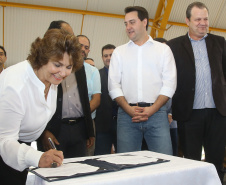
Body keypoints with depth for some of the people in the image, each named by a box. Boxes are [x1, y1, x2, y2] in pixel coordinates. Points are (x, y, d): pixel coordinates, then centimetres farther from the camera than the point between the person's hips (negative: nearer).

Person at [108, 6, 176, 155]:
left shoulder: (163, 50, 11)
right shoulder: (119, 52, 16)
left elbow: (169, 84, 2)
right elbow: (113, 85, 7)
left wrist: (152, 109, -10)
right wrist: (128, 109, -8)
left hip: (157, 113, -1)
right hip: (127, 113, 1)